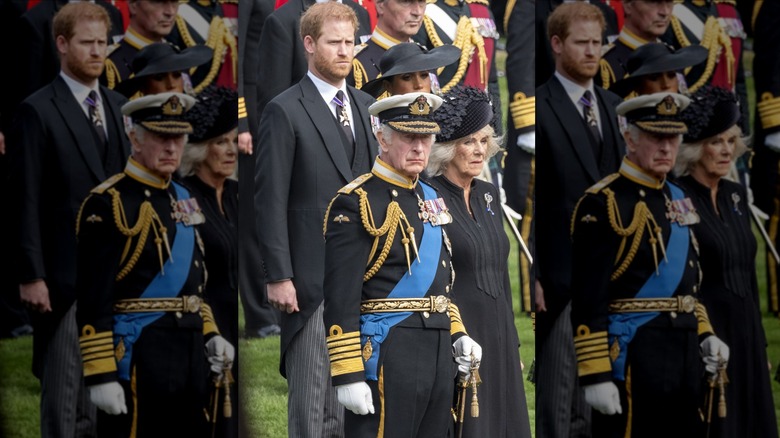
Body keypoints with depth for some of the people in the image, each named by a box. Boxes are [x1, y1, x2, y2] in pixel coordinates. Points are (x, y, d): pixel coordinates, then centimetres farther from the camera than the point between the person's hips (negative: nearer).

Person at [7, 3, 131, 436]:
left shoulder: (117, 107, 12)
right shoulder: (37, 112, -9)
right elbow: (25, 201, -11)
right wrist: (30, 276, -15)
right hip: (64, 273, -6)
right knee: (63, 380, -2)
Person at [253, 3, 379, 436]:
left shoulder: (366, 107, 13)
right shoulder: (285, 112, -7)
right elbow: (270, 201, -10)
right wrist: (278, 276, -14)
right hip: (311, 276, -6)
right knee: (310, 386, -2)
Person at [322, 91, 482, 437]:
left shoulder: (429, 198, 16)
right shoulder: (356, 203, -10)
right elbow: (340, 298, -15)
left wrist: (457, 335, 14)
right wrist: (347, 375, -19)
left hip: (439, 352, 8)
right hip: (386, 353, -8)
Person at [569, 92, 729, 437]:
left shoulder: (676, 199, 15)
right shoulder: (603, 204, -11)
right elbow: (587, 298, -16)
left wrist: (703, 335, 13)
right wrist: (595, 375, -20)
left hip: (685, 354, 8)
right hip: (630, 356, -8)